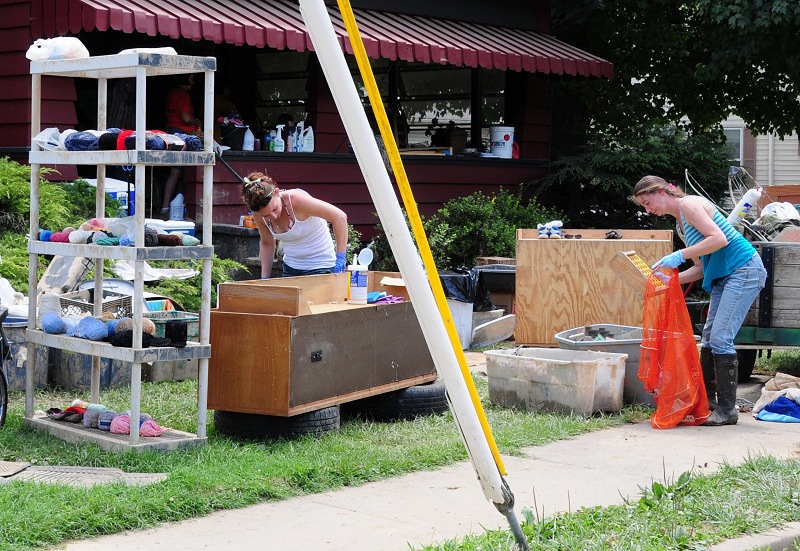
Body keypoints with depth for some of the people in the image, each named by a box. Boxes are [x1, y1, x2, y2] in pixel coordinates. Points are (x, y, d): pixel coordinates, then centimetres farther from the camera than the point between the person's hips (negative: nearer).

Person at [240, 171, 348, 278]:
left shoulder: (296, 200, -26)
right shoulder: (258, 215, -10)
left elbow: (340, 217, -24)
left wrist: (340, 259, -25)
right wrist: (264, 277, 2)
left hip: (320, 268, -5)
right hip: (290, 268, 5)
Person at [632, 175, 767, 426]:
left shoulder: (689, 204, -10)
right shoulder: (680, 225, 18)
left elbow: (719, 238, -22)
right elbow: (701, 268, 15)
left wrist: (680, 255, -20)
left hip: (744, 271, -10)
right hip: (723, 277, 10)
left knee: (720, 339, -12)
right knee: (709, 338, 9)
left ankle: (727, 410, -7)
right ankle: (707, 401, 16)